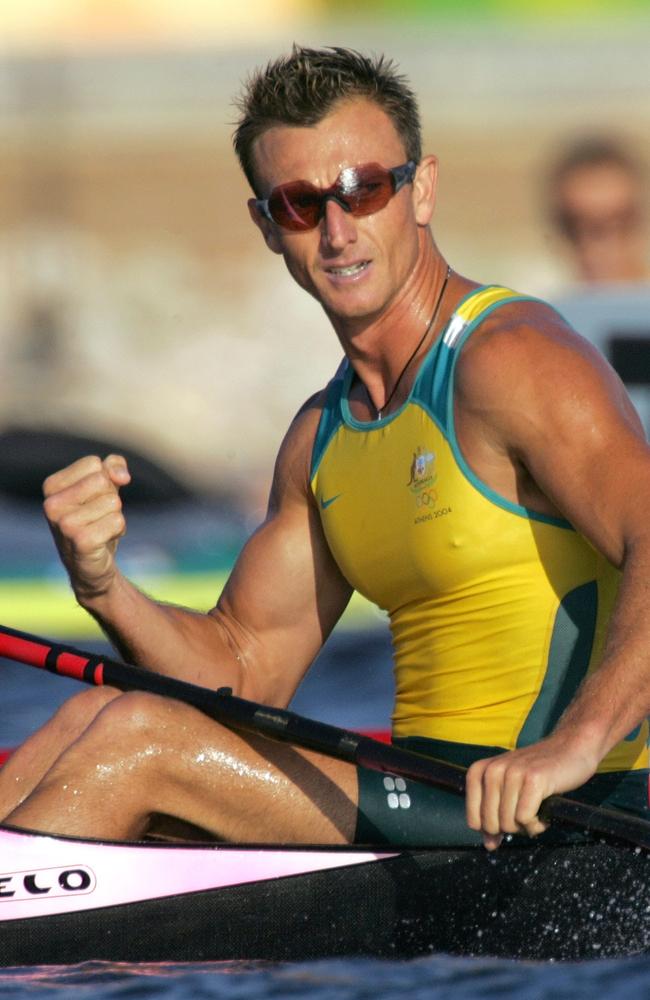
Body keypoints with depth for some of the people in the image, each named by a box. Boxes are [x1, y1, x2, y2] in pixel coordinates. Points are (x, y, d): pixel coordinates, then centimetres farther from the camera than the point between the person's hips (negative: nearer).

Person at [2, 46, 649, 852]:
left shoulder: (510, 357, -13)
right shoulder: (324, 436, 15)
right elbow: (244, 671, 15)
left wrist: (575, 744, -39)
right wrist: (103, 587, -4)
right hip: (439, 798, 9)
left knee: (134, 741, -14)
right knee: (96, 720, 5)